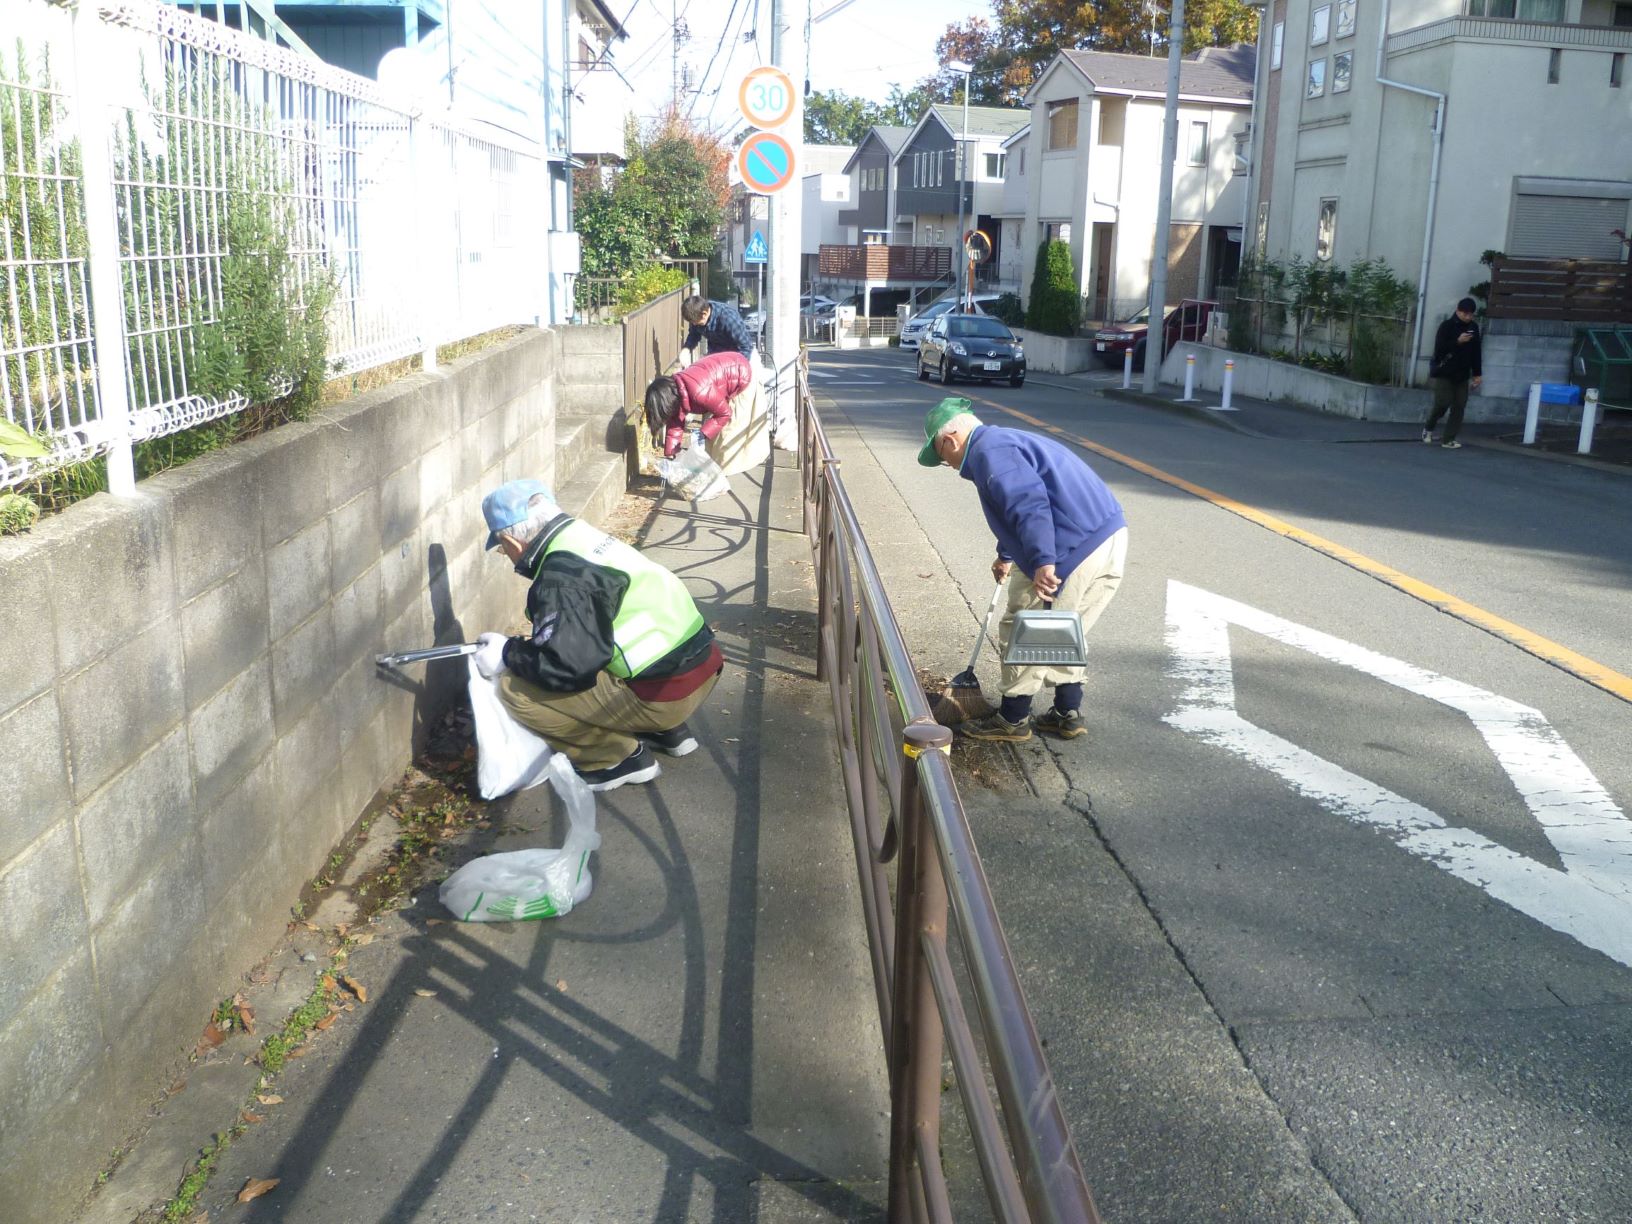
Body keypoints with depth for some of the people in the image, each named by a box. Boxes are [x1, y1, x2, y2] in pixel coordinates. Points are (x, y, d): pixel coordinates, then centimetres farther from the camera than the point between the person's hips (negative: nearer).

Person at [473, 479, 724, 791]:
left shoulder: (561, 578, -17)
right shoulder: (586, 537, 12)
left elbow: (568, 665, -24)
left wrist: (509, 655, -7)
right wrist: (531, 643, 31)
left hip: (666, 694, -9)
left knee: (517, 690, -9)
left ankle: (622, 757, 0)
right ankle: (668, 731, 23)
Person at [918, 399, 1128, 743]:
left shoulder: (989, 451, -9)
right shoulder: (1006, 441, 25)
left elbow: (1029, 502, -25)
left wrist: (1042, 561, -33)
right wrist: (1007, 556, 52)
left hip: (1078, 548, -10)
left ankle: (1012, 720, 15)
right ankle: (1067, 714, 29)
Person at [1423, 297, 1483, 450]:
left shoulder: (1473, 328, 7)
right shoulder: (1447, 326, -8)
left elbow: (1476, 352, 12)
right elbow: (1438, 349, -15)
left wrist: (1477, 373, 9)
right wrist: (1457, 341, -25)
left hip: (1462, 375, 5)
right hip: (1443, 373, -5)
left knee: (1459, 406, -1)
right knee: (1443, 403, -11)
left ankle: (1449, 439, 2)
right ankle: (1428, 428, 15)